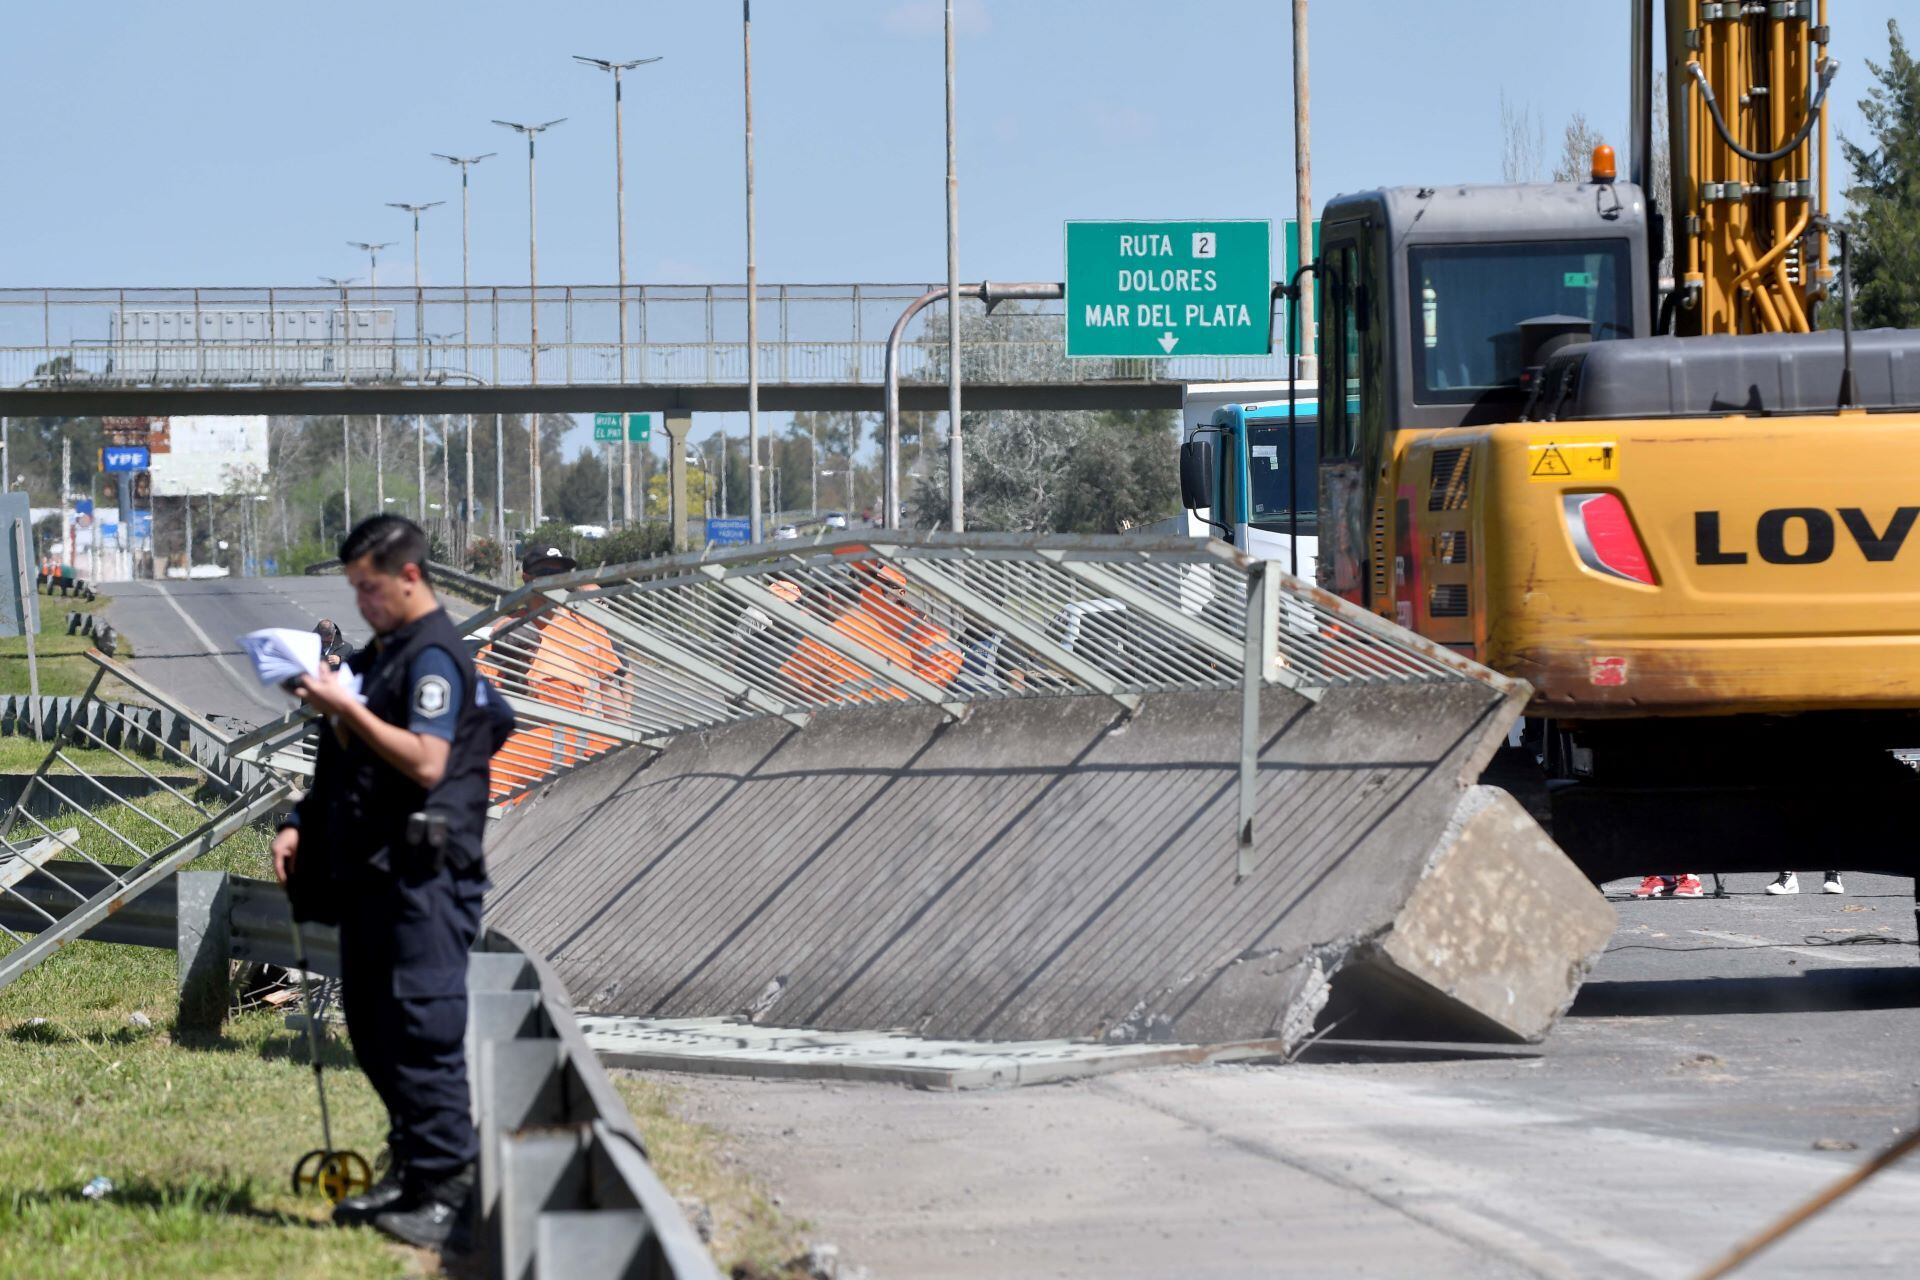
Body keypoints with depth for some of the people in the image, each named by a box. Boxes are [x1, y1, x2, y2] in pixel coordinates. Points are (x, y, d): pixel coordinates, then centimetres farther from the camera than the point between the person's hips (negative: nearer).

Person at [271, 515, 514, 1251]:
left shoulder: (435, 658, -11)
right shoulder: (377, 656, 19)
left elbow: (426, 762, -22)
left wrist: (348, 709, -20)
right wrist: (301, 825, 13)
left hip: (423, 878, -10)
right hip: (370, 873, 10)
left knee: (423, 1029, -12)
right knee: (374, 1032, 13)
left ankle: (450, 1195, -11)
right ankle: (411, 1174, 21)